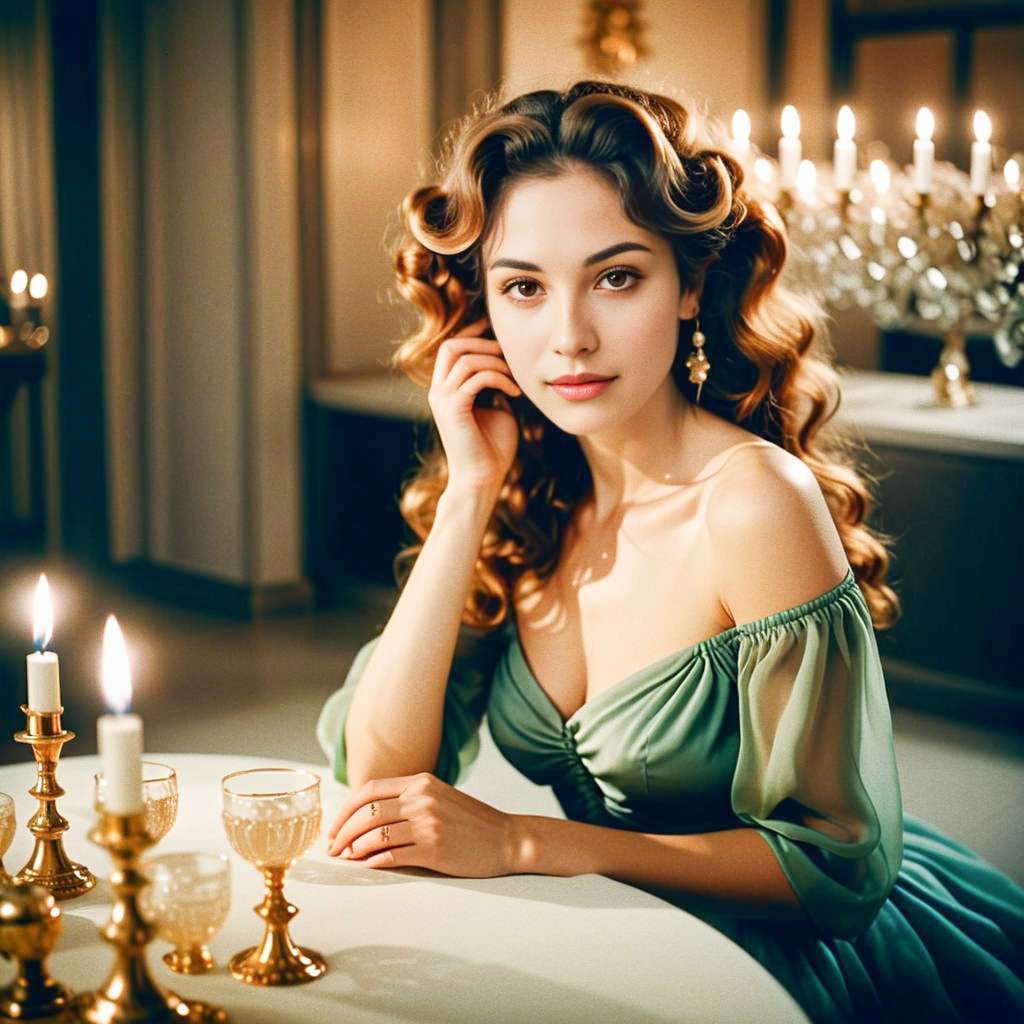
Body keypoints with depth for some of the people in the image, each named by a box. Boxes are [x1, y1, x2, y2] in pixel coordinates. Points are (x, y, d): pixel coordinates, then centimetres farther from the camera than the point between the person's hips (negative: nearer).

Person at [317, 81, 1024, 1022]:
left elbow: (834, 863, -17)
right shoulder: (522, 495, -3)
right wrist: (467, 493, -14)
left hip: (784, 943, -5)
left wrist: (519, 844, -22)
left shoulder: (754, 502, -21)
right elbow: (378, 772, -8)